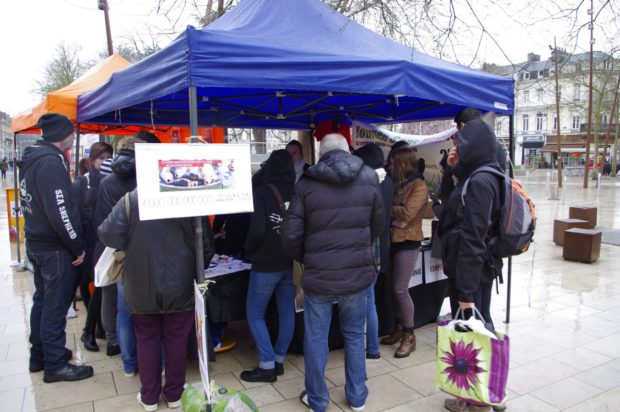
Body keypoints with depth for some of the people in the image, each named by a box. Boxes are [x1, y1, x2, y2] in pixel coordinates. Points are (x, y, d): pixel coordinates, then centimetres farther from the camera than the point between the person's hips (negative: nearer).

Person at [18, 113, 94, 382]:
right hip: (55, 248, -10)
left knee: (42, 301, 19)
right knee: (55, 307, 1)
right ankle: (55, 364, 12)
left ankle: (39, 355, 33)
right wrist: (77, 247, -17)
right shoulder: (51, 162, -20)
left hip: (36, 242, 10)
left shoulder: (32, 159, 11)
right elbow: (59, 211, -25)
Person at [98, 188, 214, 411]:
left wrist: (130, 247, 9)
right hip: (180, 287, 0)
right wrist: (197, 269, 14)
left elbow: (108, 235, -13)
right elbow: (205, 244, -4)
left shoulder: (131, 199, -9)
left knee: (147, 341, 16)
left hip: (143, 288, 0)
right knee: (176, 341, 14)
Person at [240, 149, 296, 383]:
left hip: (266, 264, -5)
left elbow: (257, 231, -19)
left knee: (255, 314, 9)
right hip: (293, 262, 5)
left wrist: (249, 250, -1)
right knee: (287, 312, 15)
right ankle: (278, 361, 25)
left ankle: (267, 366, 10)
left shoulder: (262, 193, -13)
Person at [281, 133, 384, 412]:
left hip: (319, 274, -2)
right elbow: (377, 225, 7)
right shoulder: (369, 178, 0)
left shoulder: (307, 183, -8)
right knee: (354, 335, 19)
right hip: (358, 272, 3)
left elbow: (291, 234, -9)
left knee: (316, 339, 14)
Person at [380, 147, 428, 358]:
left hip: (408, 242, -7)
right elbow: (396, 212, 11)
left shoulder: (419, 186, -10)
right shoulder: (397, 183, 14)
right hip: (393, 240, 7)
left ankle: (409, 335, 9)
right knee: (393, 288, 11)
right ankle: (399, 328, 26)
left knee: (400, 290, -5)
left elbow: (406, 213, -20)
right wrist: (393, 219, -9)